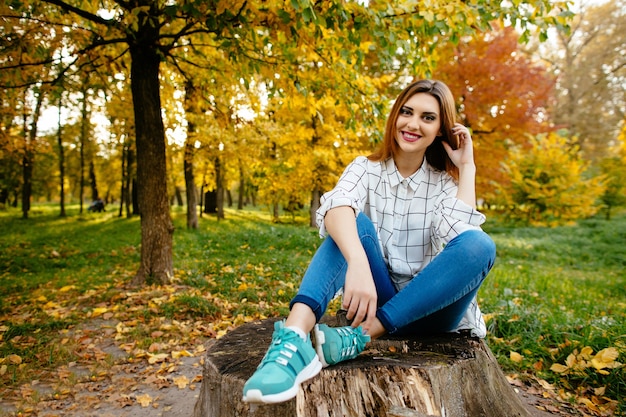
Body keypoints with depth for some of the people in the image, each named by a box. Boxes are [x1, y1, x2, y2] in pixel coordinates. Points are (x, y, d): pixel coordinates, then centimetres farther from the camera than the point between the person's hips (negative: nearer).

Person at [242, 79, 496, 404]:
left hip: (428, 309, 1)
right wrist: (358, 263, -44)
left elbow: (461, 241, -19)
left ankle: (358, 337, -37)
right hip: (373, 300, -1)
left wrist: (467, 168, -13)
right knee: (355, 223, -25)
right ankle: (294, 335, -49)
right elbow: (336, 207, -26)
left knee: (480, 245, -26)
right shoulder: (367, 169, -1)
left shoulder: (446, 181, 2)